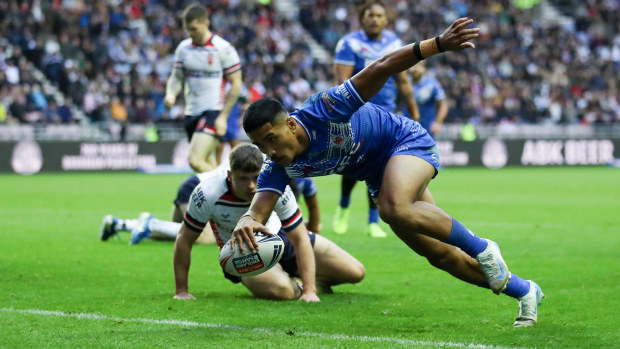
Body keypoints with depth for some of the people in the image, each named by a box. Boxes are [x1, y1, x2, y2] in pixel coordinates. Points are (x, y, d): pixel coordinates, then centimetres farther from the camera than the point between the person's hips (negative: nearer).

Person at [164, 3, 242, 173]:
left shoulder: (223, 48, -9)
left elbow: (236, 85, -7)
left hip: (213, 112, -6)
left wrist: (223, 117, -13)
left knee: (195, 160, -22)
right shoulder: (183, 48, 8)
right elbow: (176, 77, 15)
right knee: (208, 165, 9)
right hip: (191, 113, 6)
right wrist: (171, 94, -9)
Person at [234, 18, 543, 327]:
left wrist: (439, 44, -46)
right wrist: (247, 222, -53)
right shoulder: (278, 168, -17)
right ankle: (524, 292, 25)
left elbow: (381, 68, -36)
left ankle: (481, 249, -18)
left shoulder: (324, 109, -33)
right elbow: (259, 207, -26)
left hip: (407, 142, -7)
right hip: (378, 174, 7)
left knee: (394, 209, -37)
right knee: (440, 255, 8)